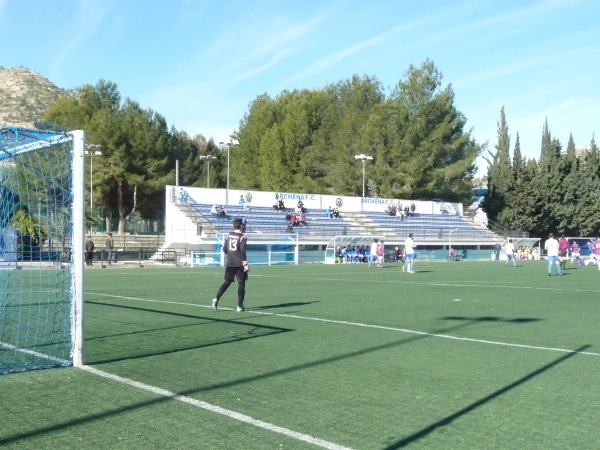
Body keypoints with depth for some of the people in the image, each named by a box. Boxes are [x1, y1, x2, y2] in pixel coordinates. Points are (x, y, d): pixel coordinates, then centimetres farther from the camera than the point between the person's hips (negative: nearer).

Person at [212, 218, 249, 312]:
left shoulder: (228, 235, 7)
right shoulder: (242, 237, -10)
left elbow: (224, 249, 9)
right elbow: (242, 251, -16)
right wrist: (245, 263, -14)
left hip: (229, 263, 5)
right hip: (239, 264, -5)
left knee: (227, 281, 14)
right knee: (241, 283, 4)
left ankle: (216, 298, -4)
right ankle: (240, 306, 5)